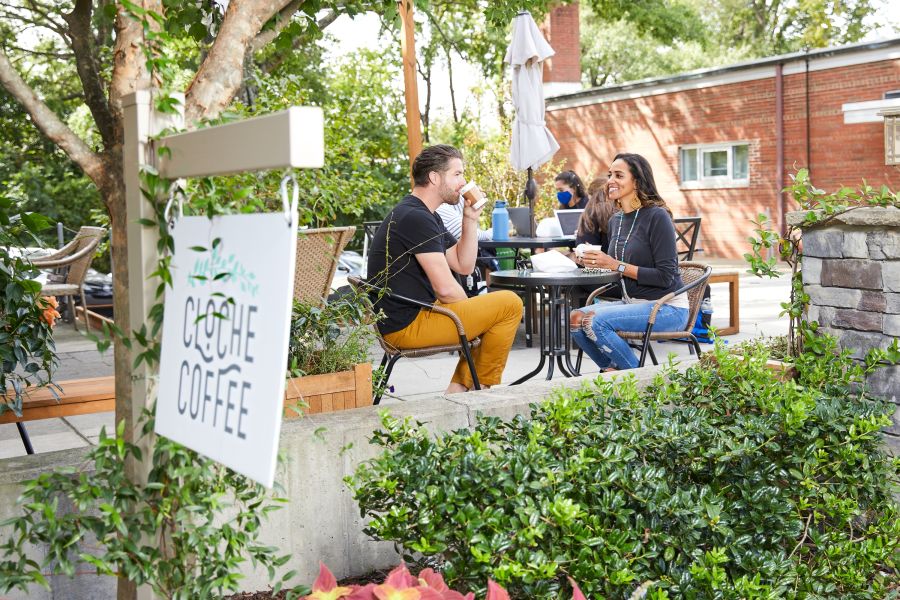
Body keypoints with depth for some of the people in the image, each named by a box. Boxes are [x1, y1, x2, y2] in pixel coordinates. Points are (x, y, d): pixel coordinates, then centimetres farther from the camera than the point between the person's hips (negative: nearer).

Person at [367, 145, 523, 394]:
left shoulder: (427, 216, 16)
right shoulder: (416, 218, -18)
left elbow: (464, 266, 18)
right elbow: (446, 288, -21)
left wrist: (471, 219, 8)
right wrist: (470, 310, -2)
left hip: (407, 316, 11)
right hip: (406, 326, -11)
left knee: (491, 312, 24)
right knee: (509, 304, -10)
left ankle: (459, 388, 15)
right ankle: (484, 389, 4)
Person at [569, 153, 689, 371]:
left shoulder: (657, 216, -14)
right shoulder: (616, 220, 10)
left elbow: (665, 276, -18)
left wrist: (616, 265, -21)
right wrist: (596, 263, -5)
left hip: (667, 308, -8)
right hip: (631, 302, 8)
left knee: (595, 320, -25)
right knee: (575, 318, -12)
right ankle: (612, 371, 5)